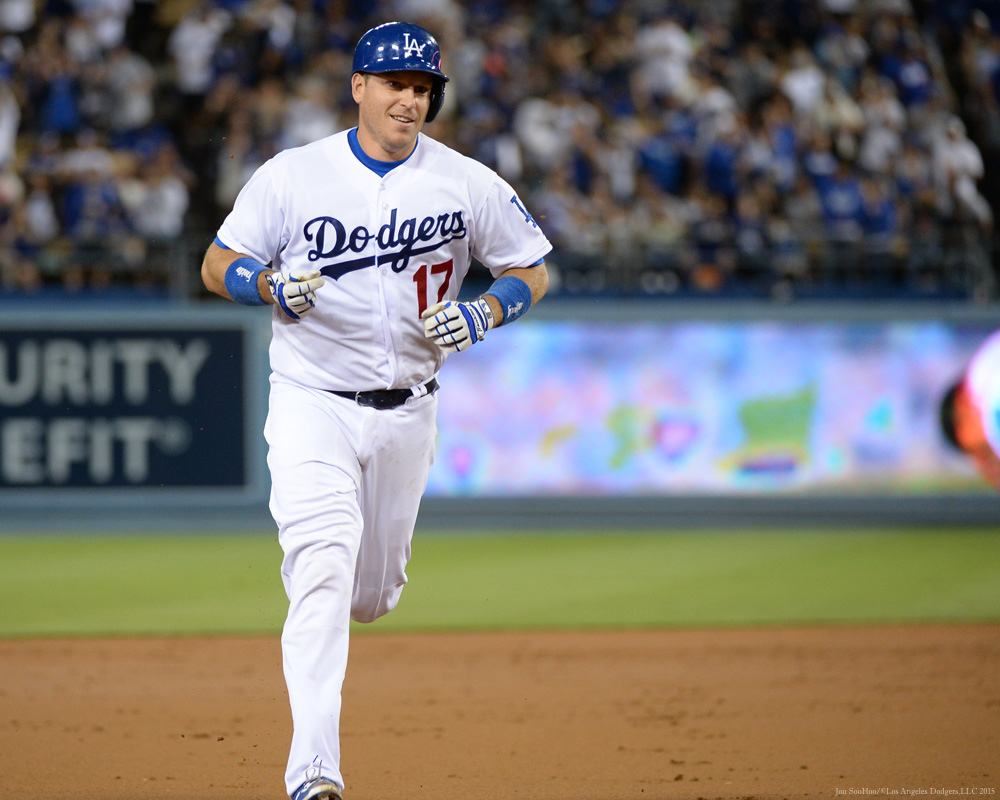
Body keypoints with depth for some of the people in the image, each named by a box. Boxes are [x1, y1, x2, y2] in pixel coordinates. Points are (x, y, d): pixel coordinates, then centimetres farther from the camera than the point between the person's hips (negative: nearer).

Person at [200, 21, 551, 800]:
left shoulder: (468, 184, -2)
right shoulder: (292, 176, -6)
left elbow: (532, 271, 7)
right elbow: (218, 264, 1)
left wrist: (481, 314, -13)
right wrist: (274, 287, -20)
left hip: (407, 413, 3)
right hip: (312, 405, -3)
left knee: (371, 594, 14)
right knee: (322, 573, -21)